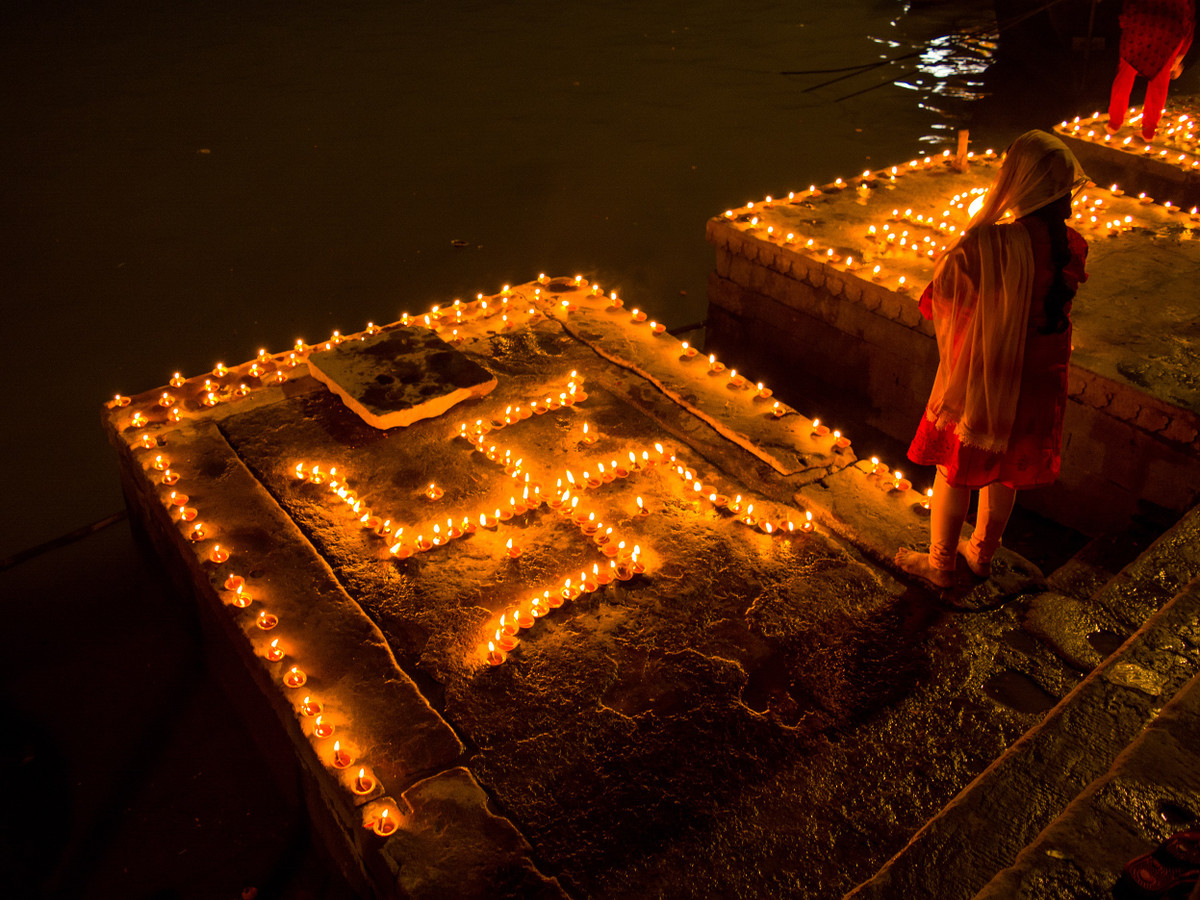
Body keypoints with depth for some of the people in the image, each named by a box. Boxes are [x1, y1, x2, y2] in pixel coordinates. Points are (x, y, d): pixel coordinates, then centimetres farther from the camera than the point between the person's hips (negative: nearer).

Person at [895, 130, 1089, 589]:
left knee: (955, 470, 15)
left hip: (980, 379, -5)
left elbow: (936, 300, -18)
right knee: (1006, 468, 24)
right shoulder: (1072, 246, -11)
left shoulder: (988, 246, -30)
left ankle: (940, 563, 31)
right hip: (1037, 381, 6)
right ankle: (982, 552, 44)